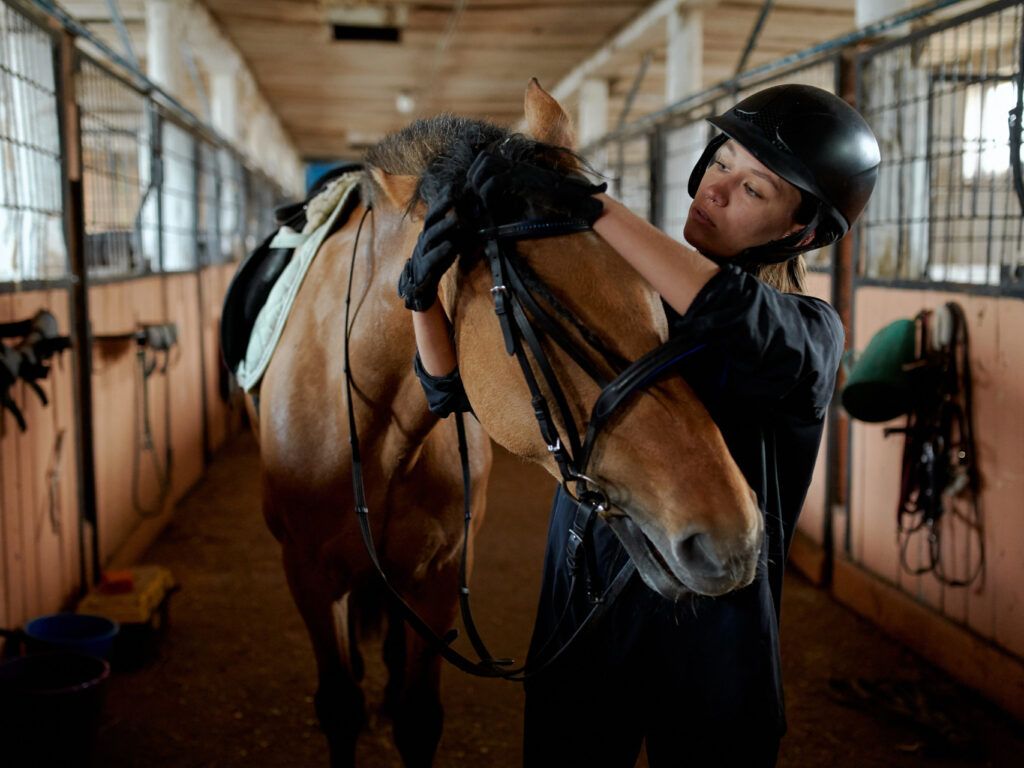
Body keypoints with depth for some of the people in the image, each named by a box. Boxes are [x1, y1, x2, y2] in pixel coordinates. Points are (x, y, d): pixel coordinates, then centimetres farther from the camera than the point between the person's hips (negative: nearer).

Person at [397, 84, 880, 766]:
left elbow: (746, 325, -35)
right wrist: (424, 296, -21)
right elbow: (459, 385, -1)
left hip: (713, 640, -2)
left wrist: (591, 204, -36)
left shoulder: (811, 333, -9)